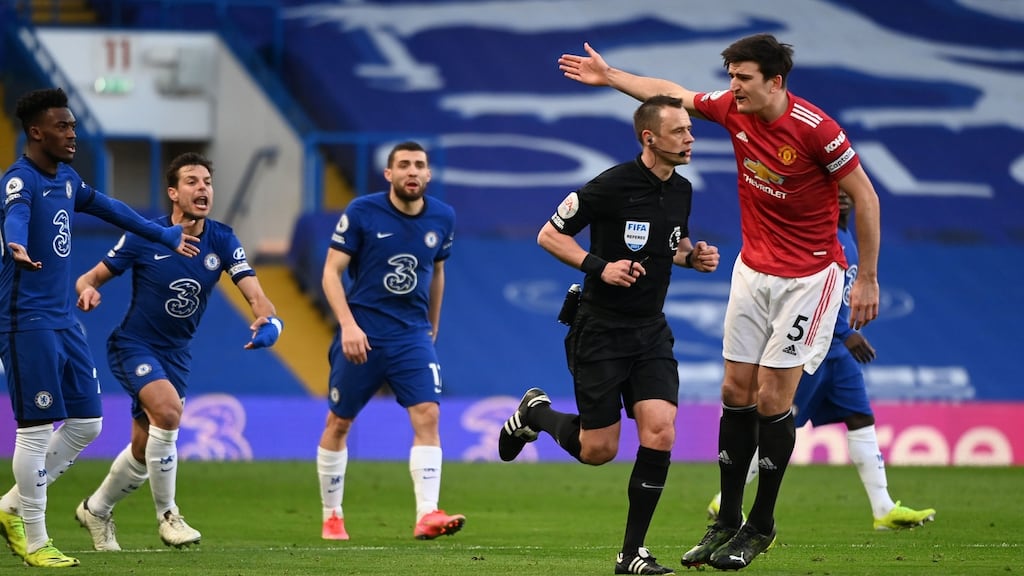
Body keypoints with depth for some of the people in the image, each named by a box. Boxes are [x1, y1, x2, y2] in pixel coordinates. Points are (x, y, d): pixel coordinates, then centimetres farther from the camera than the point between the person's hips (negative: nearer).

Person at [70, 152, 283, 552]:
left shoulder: (222, 241, -8)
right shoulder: (144, 237, -16)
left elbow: (255, 294, -16)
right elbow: (91, 277, -7)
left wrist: (268, 320, -39)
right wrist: (87, 290, -31)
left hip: (176, 354, 5)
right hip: (133, 347, -5)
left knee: (144, 451, 11)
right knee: (168, 409, -31)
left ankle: (96, 510, 39)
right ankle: (166, 514, -16)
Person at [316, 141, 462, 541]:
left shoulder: (442, 218, 3)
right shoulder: (361, 212, -9)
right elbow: (331, 271, -9)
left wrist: (433, 328, 25)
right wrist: (348, 325, -21)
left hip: (412, 335, 2)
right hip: (361, 334, -2)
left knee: (428, 414, -16)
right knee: (338, 423, 6)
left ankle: (427, 515, -21)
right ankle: (331, 516, 21)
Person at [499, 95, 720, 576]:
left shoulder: (682, 190, 5)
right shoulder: (612, 186, -15)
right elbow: (549, 235, -9)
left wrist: (694, 256, 2)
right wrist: (599, 266, -22)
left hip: (651, 332, 5)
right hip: (600, 332, -5)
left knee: (660, 433, -12)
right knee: (597, 450, -1)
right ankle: (536, 413, 32)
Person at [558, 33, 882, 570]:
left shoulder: (815, 129, -21)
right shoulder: (732, 108, -4)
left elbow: (864, 196, -13)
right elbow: (673, 94, 15)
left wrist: (867, 280, -11)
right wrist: (610, 76, 17)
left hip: (809, 276, -6)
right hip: (753, 269, 6)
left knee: (772, 398, -7)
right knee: (736, 390, 4)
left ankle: (761, 525, 8)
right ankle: (727, 521, 13)